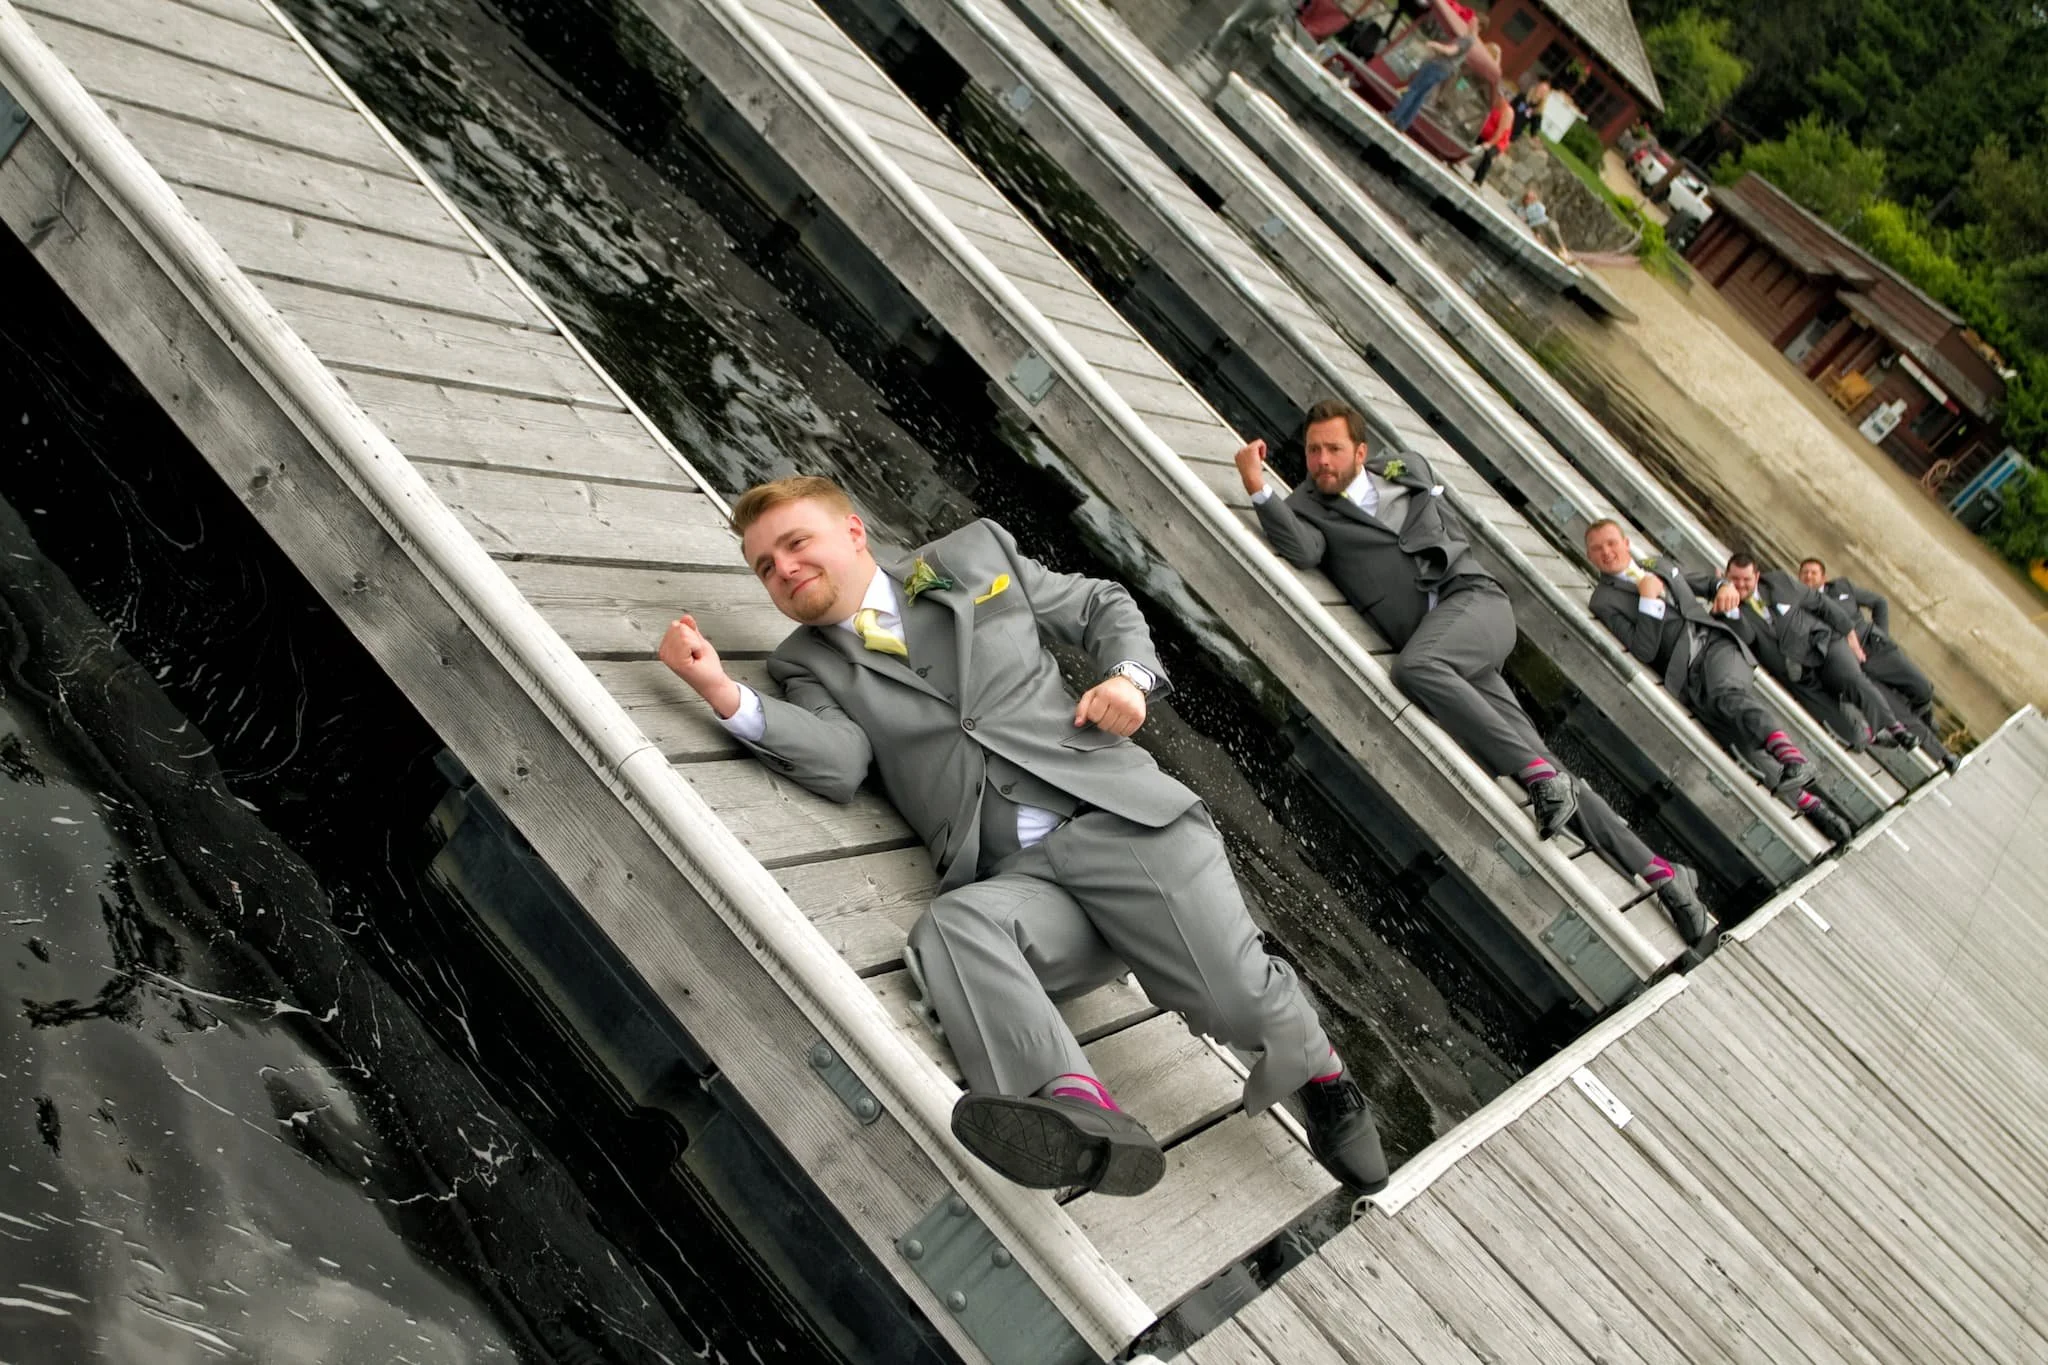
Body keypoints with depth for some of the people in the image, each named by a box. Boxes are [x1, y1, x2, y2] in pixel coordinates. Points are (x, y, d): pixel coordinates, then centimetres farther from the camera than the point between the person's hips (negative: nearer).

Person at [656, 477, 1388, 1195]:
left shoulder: (973, 555, 17)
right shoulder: (809, 667, 16)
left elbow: (1102, 606, 25)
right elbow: (837, 765, -4)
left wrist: (1130, 675, 4)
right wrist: (726, 695, -16)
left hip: (1119, 817, 0)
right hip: (1018, 881, 0)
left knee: (1239, 1000, -16)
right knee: (951, 926, -34)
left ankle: (1324, 1081, 17)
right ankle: (1081, 1111, -52)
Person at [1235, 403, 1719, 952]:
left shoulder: (1408, 470, 21)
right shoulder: (1308, 507, 11)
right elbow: (1301, 549, -11)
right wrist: (1259, 490, -21)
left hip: (1474, 602, 0)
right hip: (1437, 649, 0)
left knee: (1416, 666, -36)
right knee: (1541, 774, -7)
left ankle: (1538, 768, -27)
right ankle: (1658, 871, -3)